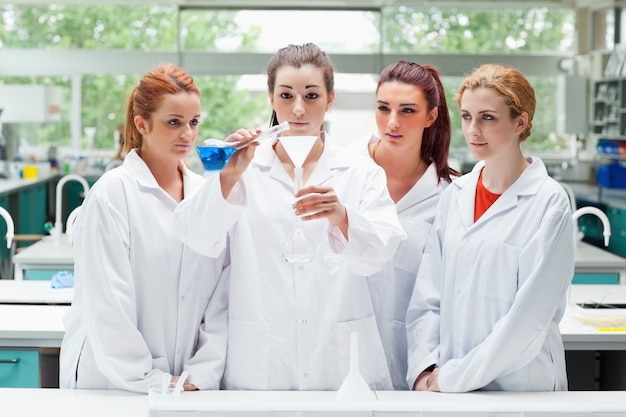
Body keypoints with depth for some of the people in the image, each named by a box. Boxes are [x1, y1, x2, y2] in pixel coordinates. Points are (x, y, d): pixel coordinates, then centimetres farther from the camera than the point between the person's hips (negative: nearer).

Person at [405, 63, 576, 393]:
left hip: (521, 386, -4)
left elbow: (530, 316, -15)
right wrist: (424, 369, -8)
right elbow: (427, 295, 4)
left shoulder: (550, 203, -11)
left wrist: (454, 377, -14)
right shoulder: (455, 195, 5)